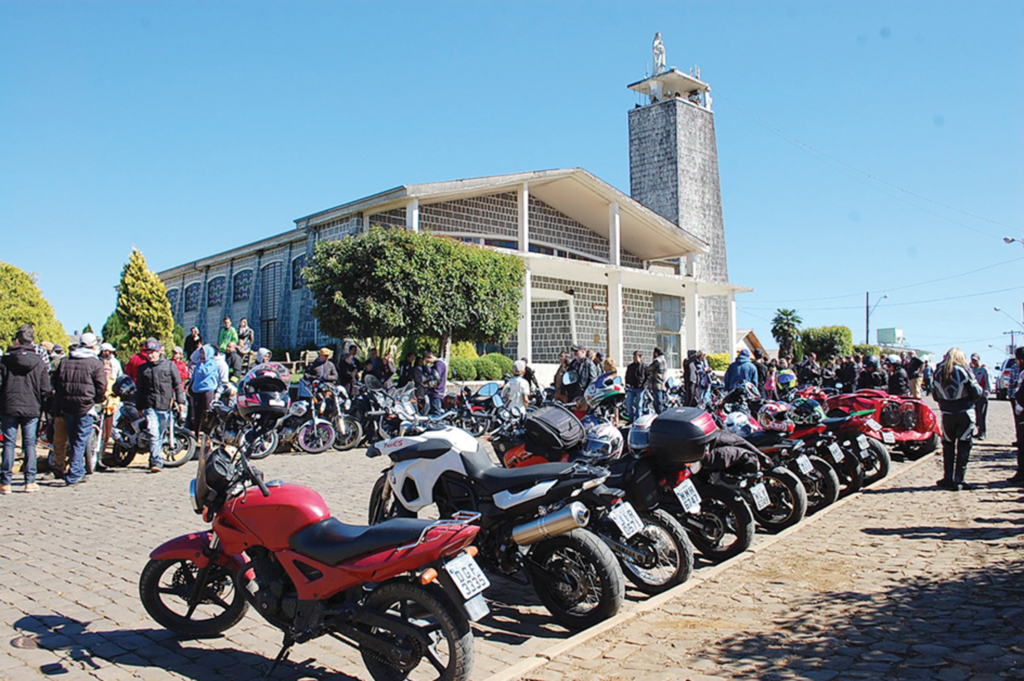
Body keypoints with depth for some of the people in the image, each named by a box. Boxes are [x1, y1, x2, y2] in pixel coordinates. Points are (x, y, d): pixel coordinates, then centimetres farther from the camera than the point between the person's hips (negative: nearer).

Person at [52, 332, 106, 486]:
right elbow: (101, 386, -11)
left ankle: (79, 472, 26)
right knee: (80, 442, -1)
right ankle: (73, 475, -6)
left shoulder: (64, 361, 10)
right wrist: (97, 401, 6)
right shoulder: (95, 363, -6)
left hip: (67, 406, 5)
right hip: (85, 406, -5)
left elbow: (56, 384, 13)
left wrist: (62, 401, 21)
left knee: (73, 440, 16)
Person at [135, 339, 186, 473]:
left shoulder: (169, 365, 6)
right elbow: (139, 388, 18)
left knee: (160, 435, 8)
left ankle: (156, 461, 21)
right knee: (153, 434, -14)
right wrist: (139, 406, 16)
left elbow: (177, 384, 6)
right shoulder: (143, 368, 13)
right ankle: (156, 461, -15)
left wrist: (180, 401, -1)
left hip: (165, 406, 0)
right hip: (149, 406, 0)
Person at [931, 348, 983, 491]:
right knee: (963, 446, 4)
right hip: (965, 413, -2)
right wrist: (979, 388, 14)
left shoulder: (939, 373, 0)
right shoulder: (964, 371, -9)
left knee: (948, 445, 13)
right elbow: (976, 392, -7)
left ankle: (948, 478, 15)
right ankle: (958, 480, 3)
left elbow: (935, 395, 4)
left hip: (947, 414, 2)